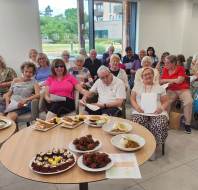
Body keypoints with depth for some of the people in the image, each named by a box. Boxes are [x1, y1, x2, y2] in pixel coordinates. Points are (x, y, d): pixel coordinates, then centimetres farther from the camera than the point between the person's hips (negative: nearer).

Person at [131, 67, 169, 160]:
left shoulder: (160, 88, 20)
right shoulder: (137, 86, 21)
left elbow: (166, 102, 15)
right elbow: (132, 99, 12)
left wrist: (161, 108, -8)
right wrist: (137, 107, -8)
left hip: (157, 112, 0)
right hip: (140, 112, 0)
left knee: (161, 125, -31)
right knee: (137, 124, -33)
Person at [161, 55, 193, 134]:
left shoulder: (180, 68, -5)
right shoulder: (165, 69, 6)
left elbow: (179, 81, -15)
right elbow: (161, 81, 4)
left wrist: (167, 80, -6)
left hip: (183, 90, -2)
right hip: (171, 90, 2)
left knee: (189, 102, -29)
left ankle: (187, 124, -15)